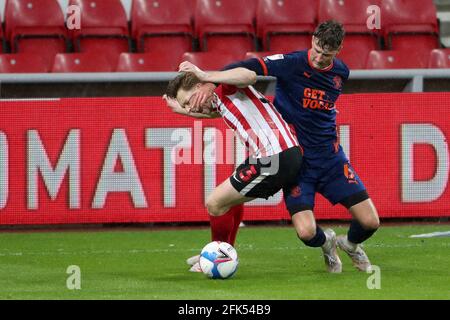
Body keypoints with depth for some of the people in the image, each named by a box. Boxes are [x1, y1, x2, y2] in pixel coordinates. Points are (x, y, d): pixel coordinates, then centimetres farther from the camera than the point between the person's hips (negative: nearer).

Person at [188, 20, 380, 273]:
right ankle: (327, 243, 19)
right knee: (306, 232, -20)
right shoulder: (293, 63, -16)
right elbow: (248, 68, -26)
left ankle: (351, 245, 35)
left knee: (370, 223, -3)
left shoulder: (341, 72, 2)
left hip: (330, 157, 4)